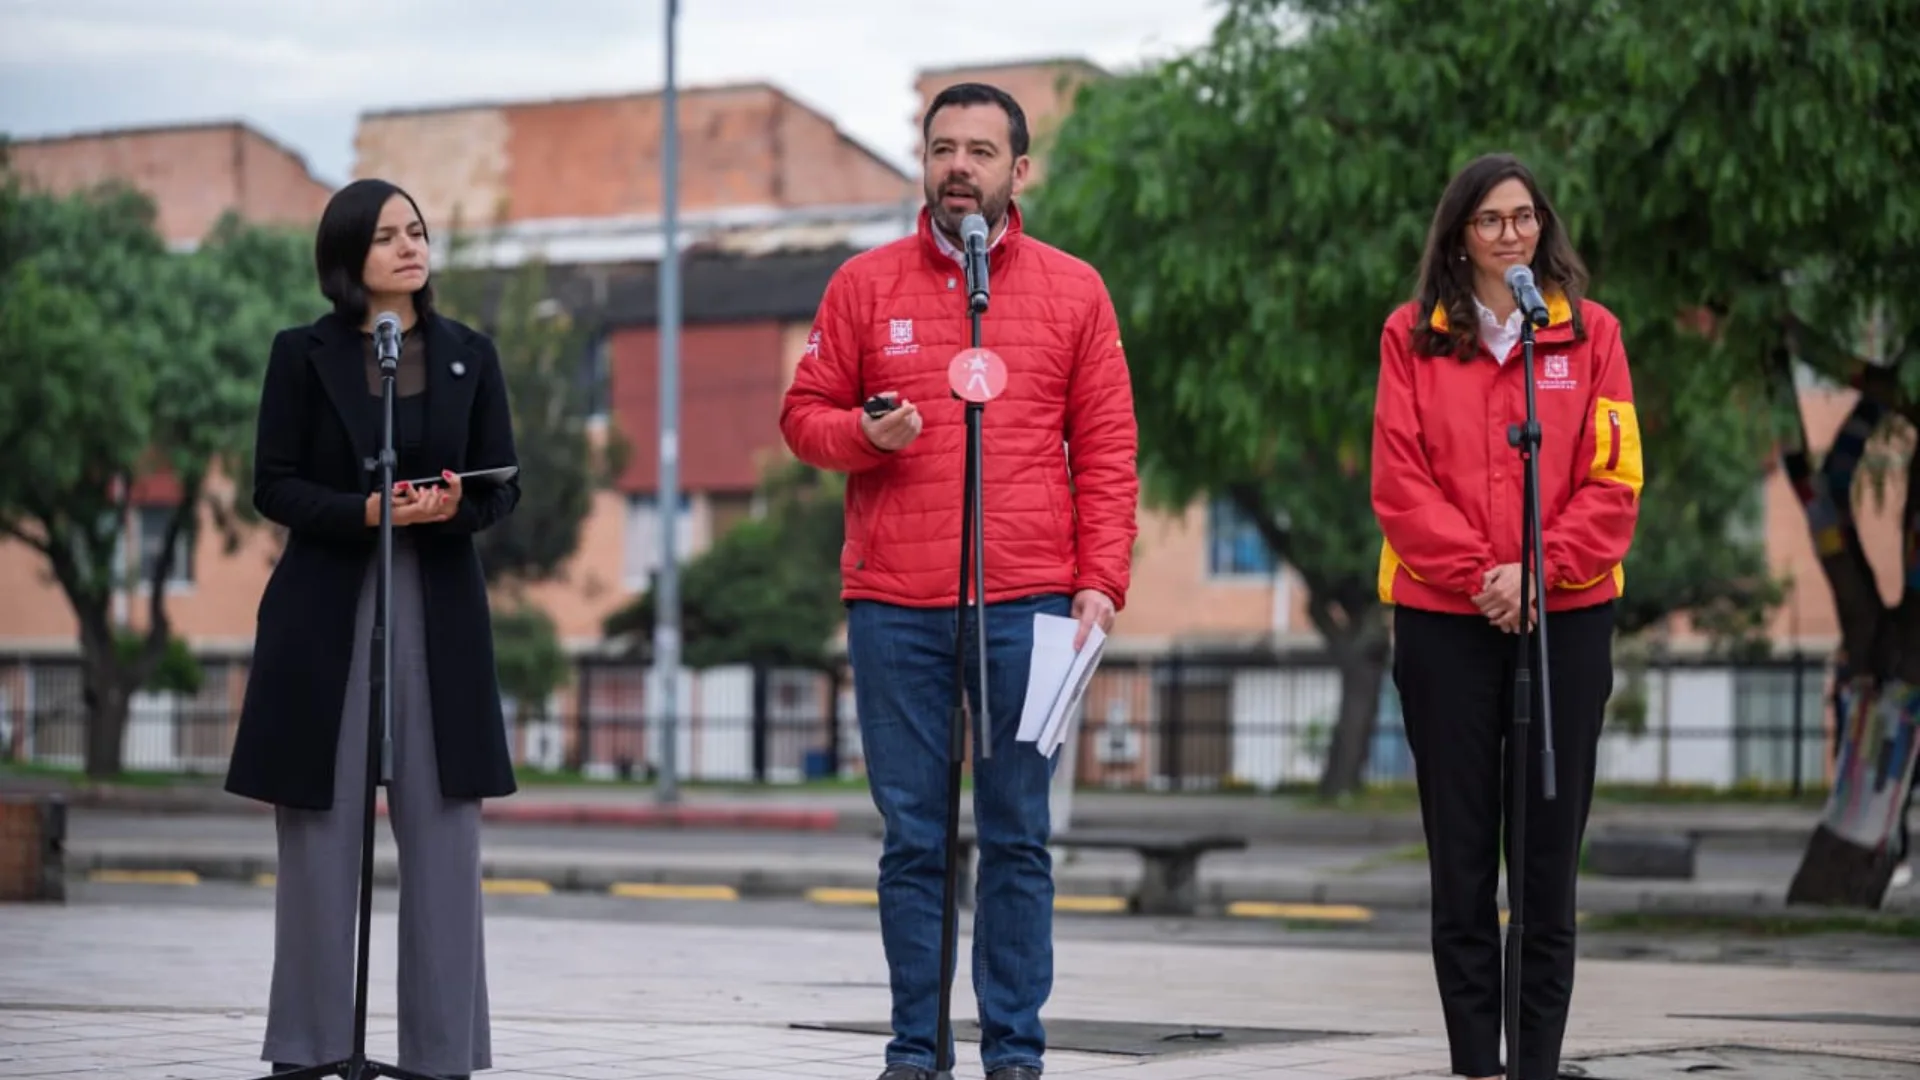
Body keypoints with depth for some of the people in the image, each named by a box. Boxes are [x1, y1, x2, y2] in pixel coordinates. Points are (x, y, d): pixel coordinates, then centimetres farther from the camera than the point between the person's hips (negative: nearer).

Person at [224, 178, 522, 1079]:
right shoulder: (302, 355, 4)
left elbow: (503, 484, 8)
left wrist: (456, 506, -14)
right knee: (320, 832, -1)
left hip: (439, 613, 2)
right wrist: (369, 511, -17)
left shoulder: (469, 355, 11)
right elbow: (274, 487, -1)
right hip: (325, 613, -2)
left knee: (443, 834, -2)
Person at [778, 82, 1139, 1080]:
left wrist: (1101, 582, -3)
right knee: (913, 838, 4)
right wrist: (864, 432, -10)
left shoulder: (1072, 290, 8)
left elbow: (1106, 452, 6)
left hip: (1026, 607, 0)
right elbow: (803, 414, 11)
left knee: (1017, 838, 2)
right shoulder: (864, 285, 8)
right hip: (894, 610, 0)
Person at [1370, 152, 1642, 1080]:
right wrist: (1476, 573, -13)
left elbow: (1614, 480, 0)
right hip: (1443, 620, 0)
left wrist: (1539, 570, -13)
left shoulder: (1590, 332, 6)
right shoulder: (1412, 336, 5)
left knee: (1549, 855, 1)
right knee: (1461, 852, 2)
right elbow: (1399, 480, -2)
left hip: (1566, 617, 0)